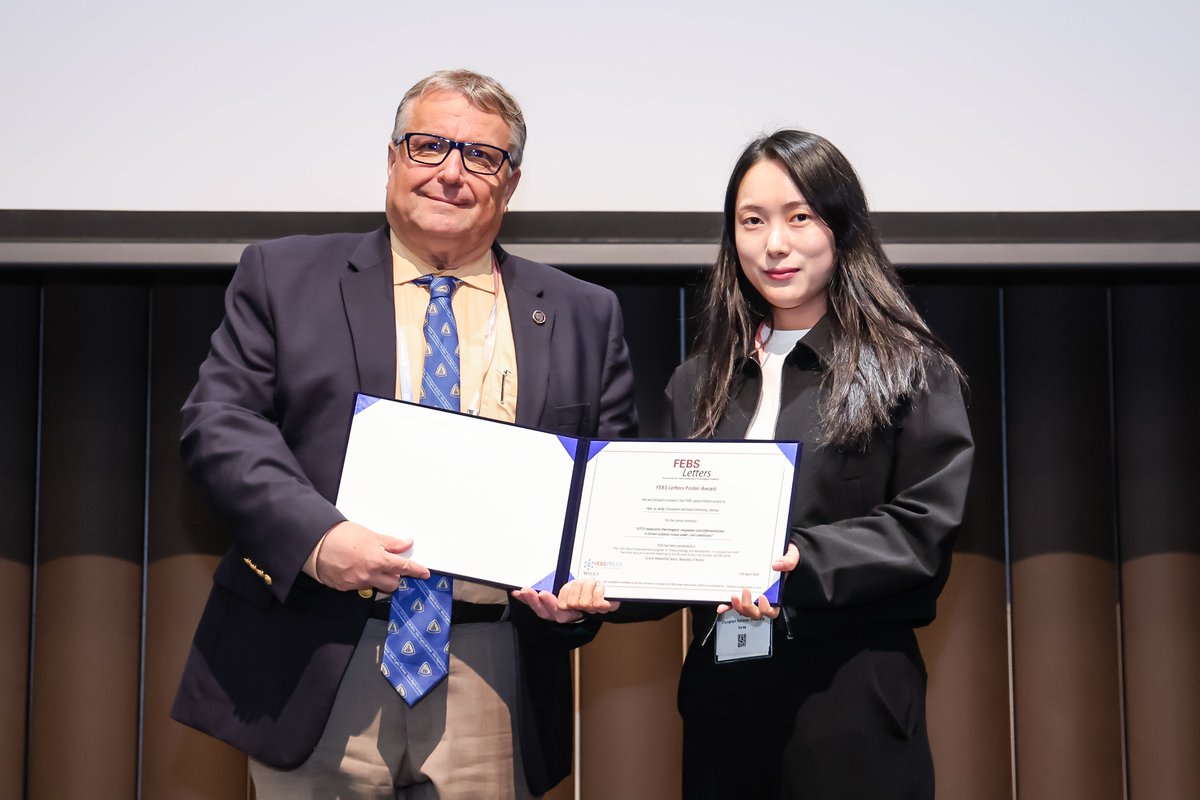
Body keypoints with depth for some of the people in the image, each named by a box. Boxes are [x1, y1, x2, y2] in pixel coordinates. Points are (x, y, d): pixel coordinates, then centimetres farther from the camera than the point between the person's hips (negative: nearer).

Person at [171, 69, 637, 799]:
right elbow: (220, 423, 0)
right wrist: (313, 533, -16)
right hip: (316, 672, -1)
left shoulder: (583, 317, 12)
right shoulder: (285, 276, 8)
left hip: (491, 676, 1)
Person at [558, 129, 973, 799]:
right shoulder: (699, 384, 15)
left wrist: (802, 562, -23)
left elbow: (925, 527, -9)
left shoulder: (909, 368, 0)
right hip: (719, 698, 4)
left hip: (850, 697, -4)